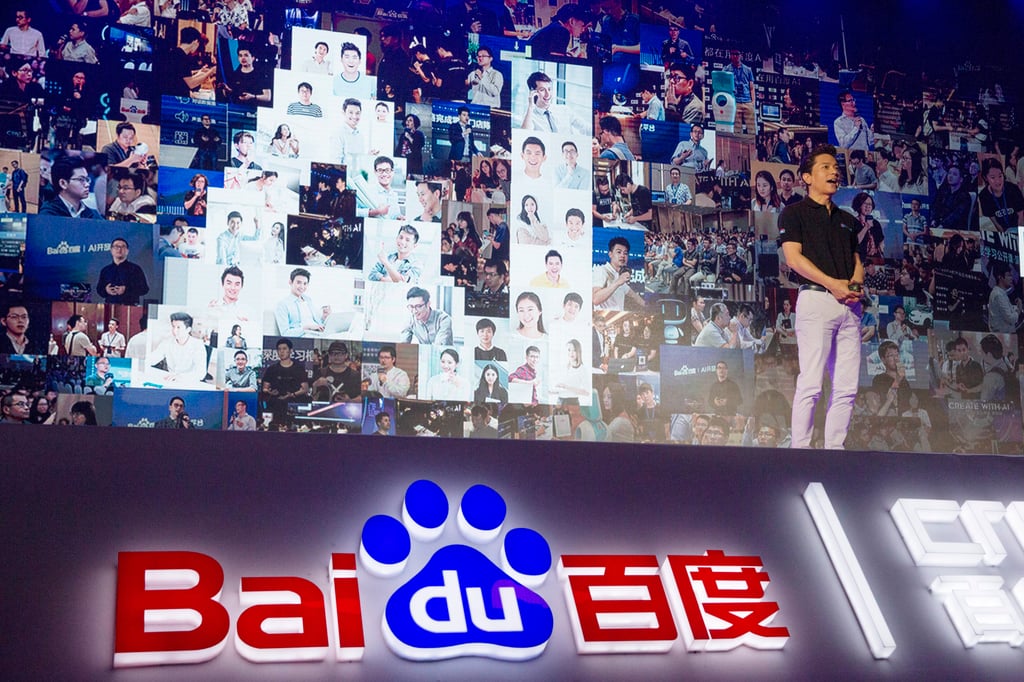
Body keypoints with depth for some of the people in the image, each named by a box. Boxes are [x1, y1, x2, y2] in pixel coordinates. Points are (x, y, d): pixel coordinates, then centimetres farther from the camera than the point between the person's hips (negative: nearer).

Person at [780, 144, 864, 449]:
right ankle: (800, 450, -10)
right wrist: (832, 283, -14)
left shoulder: (847, 220, 25)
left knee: (847, 387, 0)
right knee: (811, 383, -12)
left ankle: (834, 448, 3)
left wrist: (857, 284, -1)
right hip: (816, 299, -6)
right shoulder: (795, 213, 6)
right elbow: (793, 257, -5)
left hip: (849, 304, 6)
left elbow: (856, 260, 23)